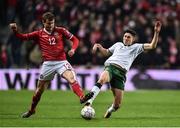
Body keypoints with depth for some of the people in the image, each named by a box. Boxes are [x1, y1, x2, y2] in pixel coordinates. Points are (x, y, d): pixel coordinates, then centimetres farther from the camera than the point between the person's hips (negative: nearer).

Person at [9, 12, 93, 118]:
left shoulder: (60, 31, 3)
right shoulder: (39, 34, 4)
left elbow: (75, 39, 6)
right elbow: (23, 37, 3)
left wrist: (73, 49, -13)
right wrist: (15, 30, -15)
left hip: (61, 62, -1)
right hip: (48, 64, 1)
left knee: (72, 78, -28)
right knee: (40, 89, 10)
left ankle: (82, 97, -45)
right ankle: (32, 110, 28)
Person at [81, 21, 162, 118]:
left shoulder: (136, 47, 20)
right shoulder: (118, 44, 29)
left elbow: (152, 46, 11)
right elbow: (106, 52, 42)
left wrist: (156, 32, 0)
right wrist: (99, 47, 22)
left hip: (121, 72, -1)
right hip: (110, 66, 1)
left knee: (118, 103, -7)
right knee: (102, 79, -40)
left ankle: (110, 110, 27)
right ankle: (89, 101, -45)